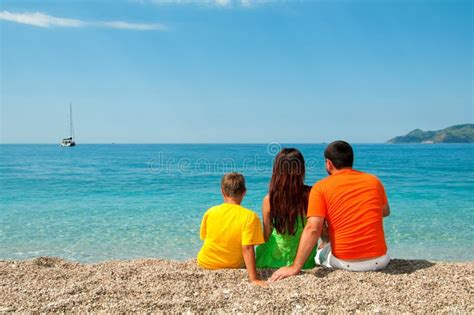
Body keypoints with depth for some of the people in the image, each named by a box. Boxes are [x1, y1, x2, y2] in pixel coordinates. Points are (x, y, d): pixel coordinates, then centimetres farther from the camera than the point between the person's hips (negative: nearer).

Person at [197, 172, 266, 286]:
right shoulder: (250, 217, -20)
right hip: (233, 267, -2)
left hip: (206, 264, 2)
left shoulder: (210, 212, -10)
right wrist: (253, 279, -21)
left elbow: (205, 238, 0)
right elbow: (247, 249, -24)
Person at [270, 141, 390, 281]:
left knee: (319, 254, 32)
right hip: (379, 261, 2)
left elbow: (312, 229, -17)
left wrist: (294, 268, -15)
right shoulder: (374, 181, 2)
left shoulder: (320, 187, -8)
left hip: (345, 262, -1)